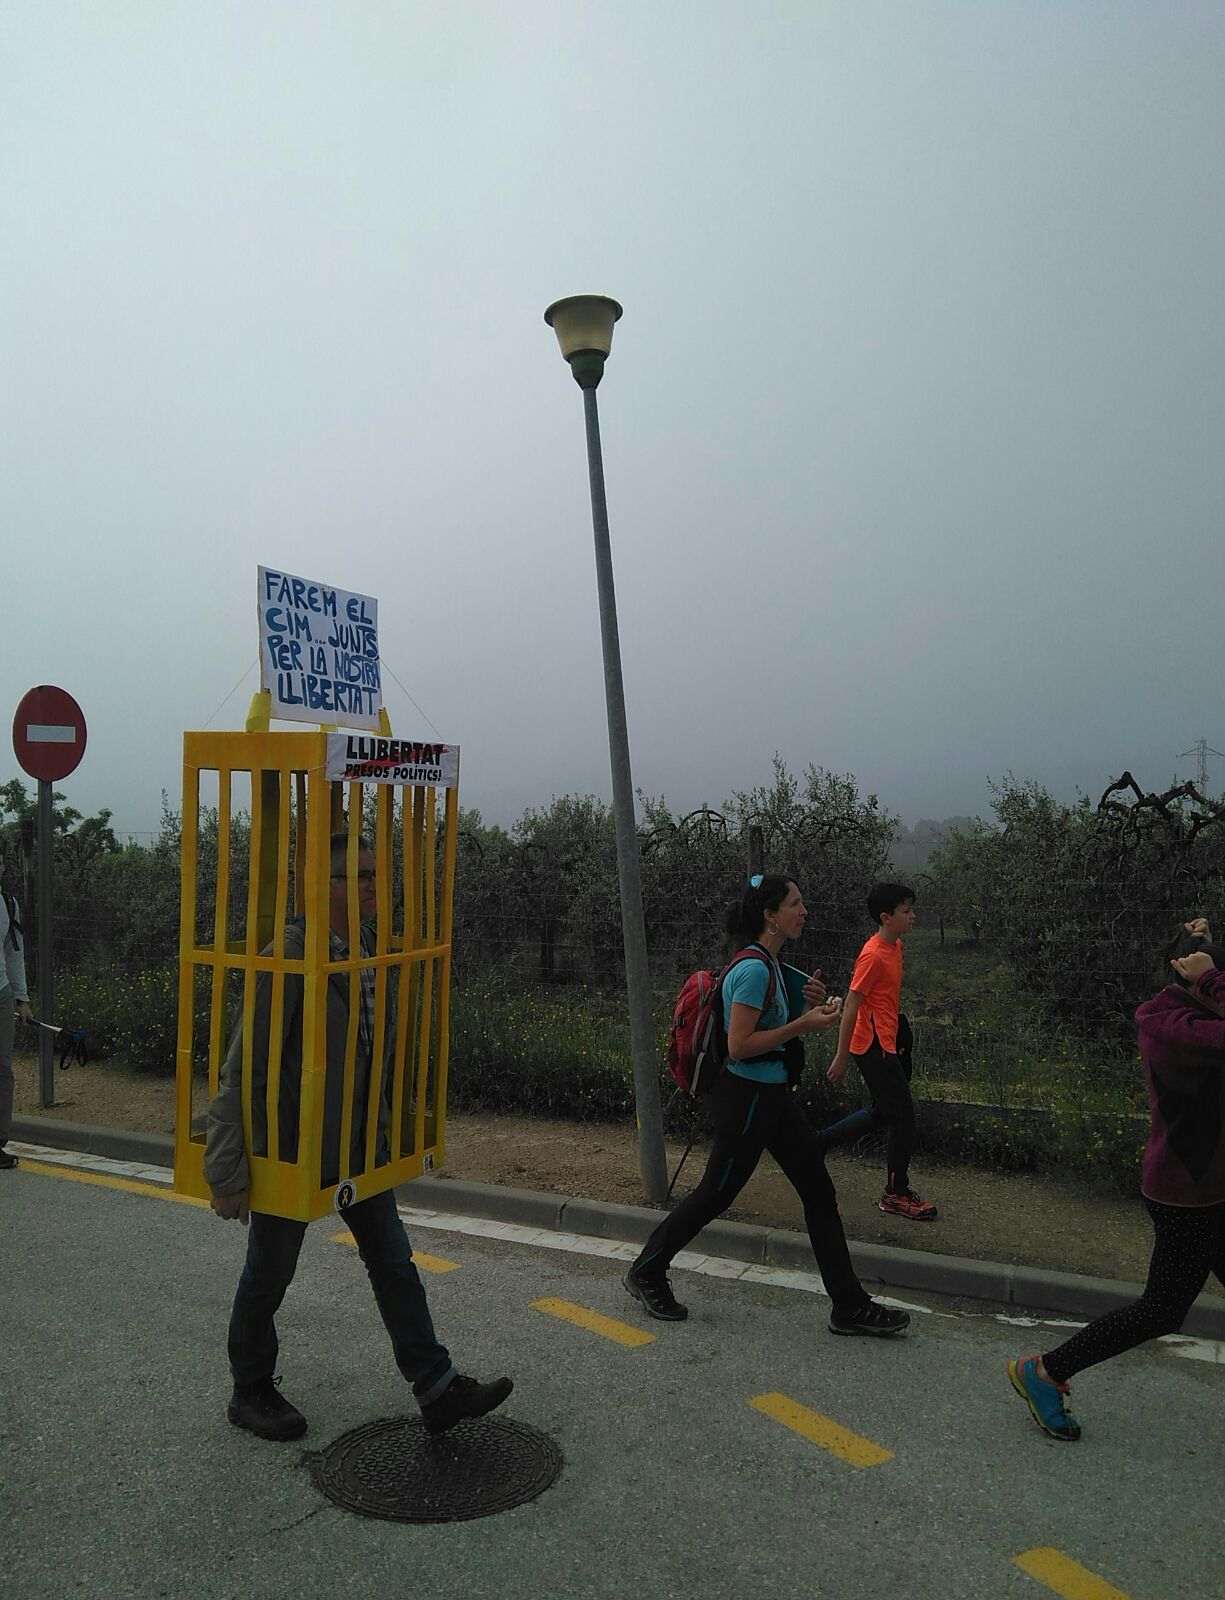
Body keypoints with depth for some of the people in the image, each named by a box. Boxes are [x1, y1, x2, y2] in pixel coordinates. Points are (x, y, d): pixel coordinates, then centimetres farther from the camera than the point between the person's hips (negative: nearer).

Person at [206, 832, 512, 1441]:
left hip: (359, 1146, 7)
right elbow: (243, 1070, -20)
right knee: (268, 1276, 14)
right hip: (290, 1151, -7)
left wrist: (386, 1126, 17)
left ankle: (437, 1389, 21)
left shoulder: (371, 950, 1)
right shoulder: (288, 959, -22)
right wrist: (227, 1172, -18)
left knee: (394, 1265, 11)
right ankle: (251, 1393, 36)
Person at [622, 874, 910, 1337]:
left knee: (819, 1192, 10)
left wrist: (806, 1003, 6)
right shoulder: (753, 969, -22)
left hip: (772, 1094, 10)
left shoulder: (769, 965, 9)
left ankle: (850, 1307, 19)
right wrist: (803, 1025, -21)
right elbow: (739, 1046, -24)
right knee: (715, 1194, 6)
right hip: (745, 1096, -10)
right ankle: (646, 1273, 27)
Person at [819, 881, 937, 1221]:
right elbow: (851, 1006, -20)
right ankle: (896, 1194, 13)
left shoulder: (894, 946, 8)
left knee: (884, 1112, 18)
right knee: (903, 1116, -1)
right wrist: (841, 1057, -17)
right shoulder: (874, 955, -21)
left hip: (888, 1042, 10)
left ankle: (816, 1143, 26)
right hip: (874, 1047, -10)